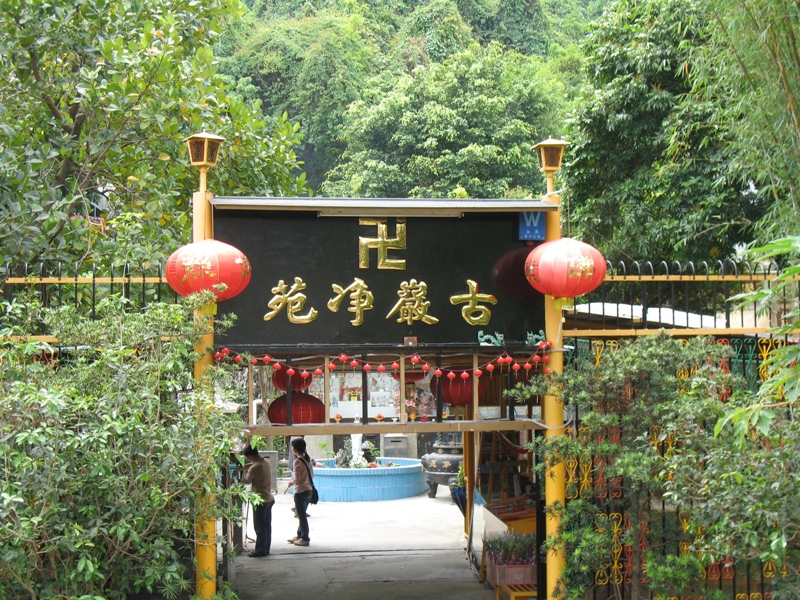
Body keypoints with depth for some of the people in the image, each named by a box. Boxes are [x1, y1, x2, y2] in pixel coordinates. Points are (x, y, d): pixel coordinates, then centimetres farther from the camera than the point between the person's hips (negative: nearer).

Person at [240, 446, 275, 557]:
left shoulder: (255, 468, -22)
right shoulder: (266, 462, 3)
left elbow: (247, 480, -5)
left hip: (261, 500, -9)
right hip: (269, 499, 9)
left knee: (260, 527, 1)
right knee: (267, 525, 14)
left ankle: (260, 550, 7)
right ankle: (266, 548, 21)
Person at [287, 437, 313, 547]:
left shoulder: (297, 461, -18)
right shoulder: (308, 459, 5)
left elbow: (297, 479, -19)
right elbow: (312, 475, 12)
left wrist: (291, 482, 0)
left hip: (300, 491, -8)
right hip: (309, 490, 8)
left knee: (301, 516, 2)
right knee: (302, 514, 19)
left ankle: (304, 539, 9)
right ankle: (300, 535, 29)